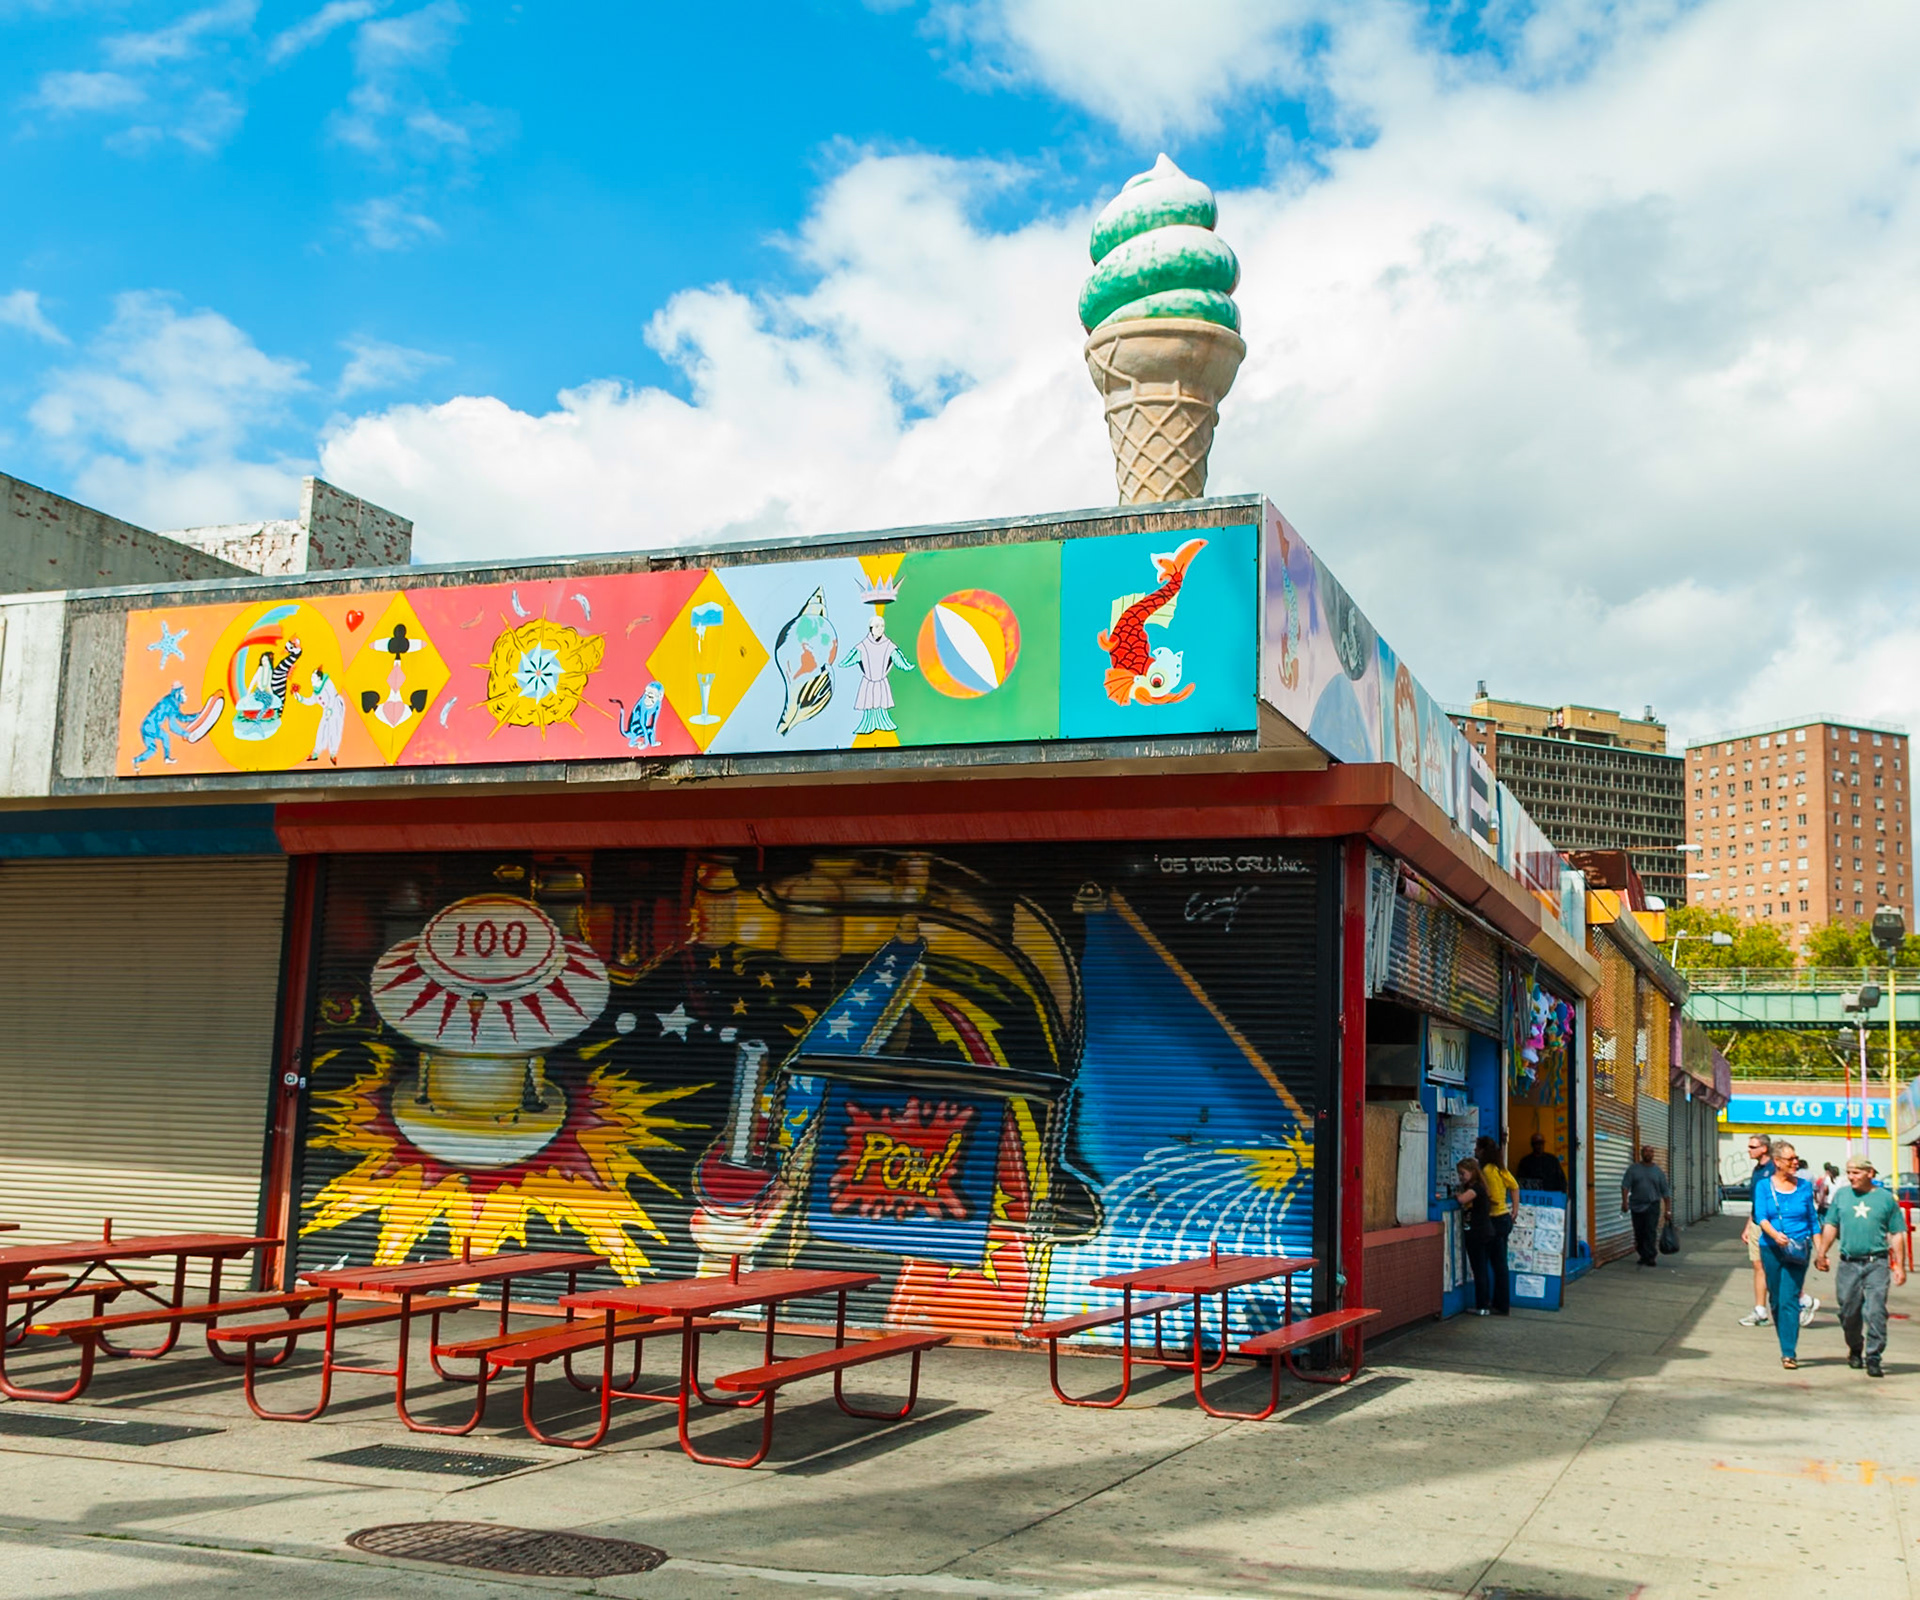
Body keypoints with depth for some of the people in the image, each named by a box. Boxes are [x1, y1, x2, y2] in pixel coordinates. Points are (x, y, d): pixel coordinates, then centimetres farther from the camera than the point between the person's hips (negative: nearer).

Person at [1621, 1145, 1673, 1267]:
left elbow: (1665, 1192, 7)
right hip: (1637, 1206, 1)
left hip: (1652, 1206, -1)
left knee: (1651, 1232, -10)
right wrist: (1624, 1201, -15)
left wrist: (1667, 1210, 2)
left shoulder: (1658, 1171, 6)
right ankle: (1643, 1255, 19)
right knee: (1639, 1234, 5)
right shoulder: (1633, 1169, 5)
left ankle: (1650, 1257, -8)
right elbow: (1625, 1185, -2)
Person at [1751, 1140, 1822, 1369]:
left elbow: (1813, 1220, 12)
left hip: (1798, 1250, -1)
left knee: (1789, 1300, -10)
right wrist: (1775, 1234, -26)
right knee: (1776, 1300, 9)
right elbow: (1761, 1217, -7)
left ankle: (1789, 1352, -11)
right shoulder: (1764, 1187, 3)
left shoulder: (1804, 1186, 7)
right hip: (1771, 1249, 1)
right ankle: (1786, 1346, 26)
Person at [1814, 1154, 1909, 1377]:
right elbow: (1831, 1225, 14)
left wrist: (1899, 1266, 2)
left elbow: (1897, 1234, 7)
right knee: (1848, 1312, 8)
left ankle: (1873, 1358, -5)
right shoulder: (1841, 1195, 10)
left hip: (1877, 1263, -2)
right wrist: (1821, 1253, 6)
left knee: (1876, 1311, -11)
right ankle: (1855, 1350, 30)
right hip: (1849, 1263, 2)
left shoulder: (1886, 1198, 4)